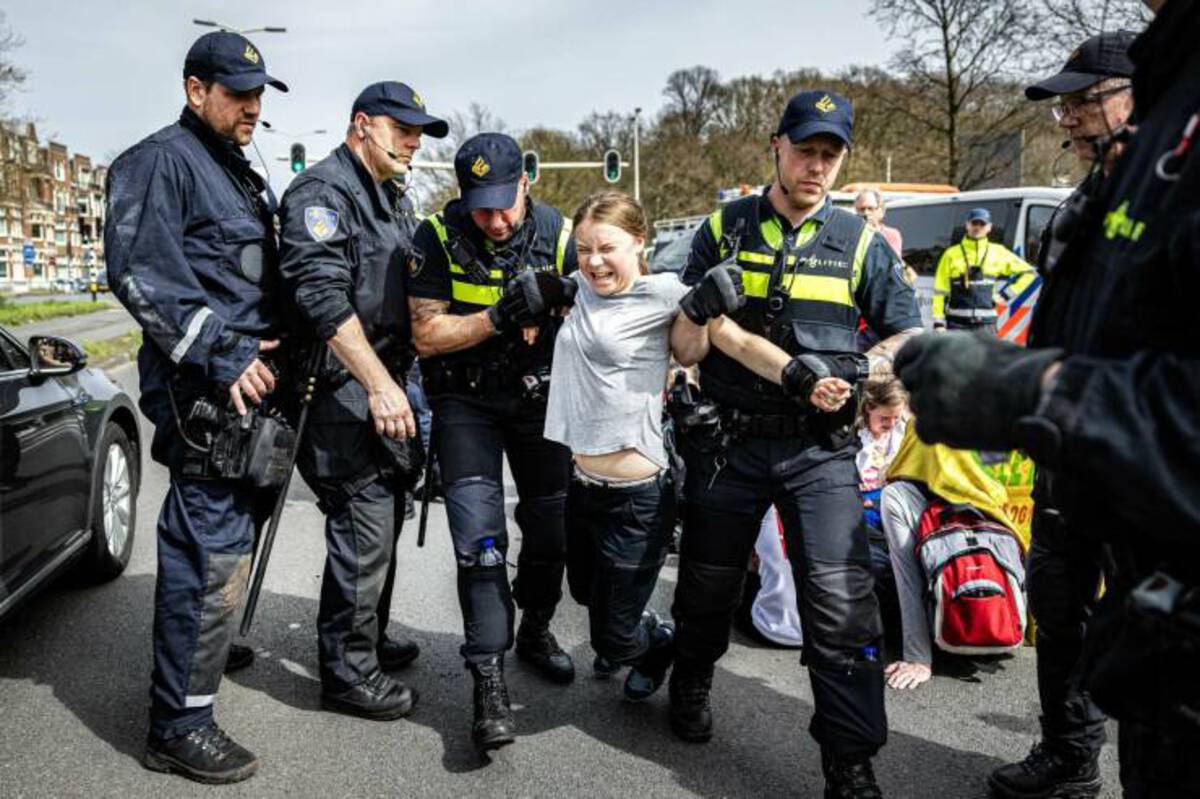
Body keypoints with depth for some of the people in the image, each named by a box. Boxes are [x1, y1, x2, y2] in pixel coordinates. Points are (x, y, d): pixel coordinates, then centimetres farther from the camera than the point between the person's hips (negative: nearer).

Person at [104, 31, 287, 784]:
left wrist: (275, 346, 17)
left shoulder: (242, 175, 22)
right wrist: (217, 355, -21)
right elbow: (138, 272, -19)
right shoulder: (162, 160, -8)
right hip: (205, 387, -10)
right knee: (213, 549, -9)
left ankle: (211, 650, 38)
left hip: (249, 382, 10)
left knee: (232, 535, 19)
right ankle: (180, 723, 1)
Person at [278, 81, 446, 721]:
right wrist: (378, 383, -28)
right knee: (363, 528, -7)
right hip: (343, 387, -10)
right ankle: (347, 672, 6)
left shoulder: (394, 200, 20)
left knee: (381, 520, 18)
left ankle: (366, 639, 34)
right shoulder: (322, 192, -12)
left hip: (384, 381, 10)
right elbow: (324, 297, -23)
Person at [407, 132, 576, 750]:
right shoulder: (438, 238, -13)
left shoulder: (558, 234, -8)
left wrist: (553, 307, -23)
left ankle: (535, 630, 37)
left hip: (538, 396, 3)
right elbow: (427, 334, -14)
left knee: (552, 525, 11)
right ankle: (488, 681, -7)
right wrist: (499, 317, -28)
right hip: (465, 401, -2)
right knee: (479, 535, -12)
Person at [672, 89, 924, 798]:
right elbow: (688, 337, -1)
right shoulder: (723, 229, 5)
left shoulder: (860, 243, 6)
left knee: (842, 603, -9)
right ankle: (691, 686, 42)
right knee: (709, 585, 14)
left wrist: (858, 373, -11)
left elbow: (909, 335, 10)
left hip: (821, 449, 0)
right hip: (729, 441, 1)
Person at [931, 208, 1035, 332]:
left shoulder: (998, 252, 8)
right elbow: (940, 290, 3)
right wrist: (938, 322, -4)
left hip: (986, 323, 1)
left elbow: (1027, 272, 16)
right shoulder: (952, 254, 5)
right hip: (957, 322, -1)